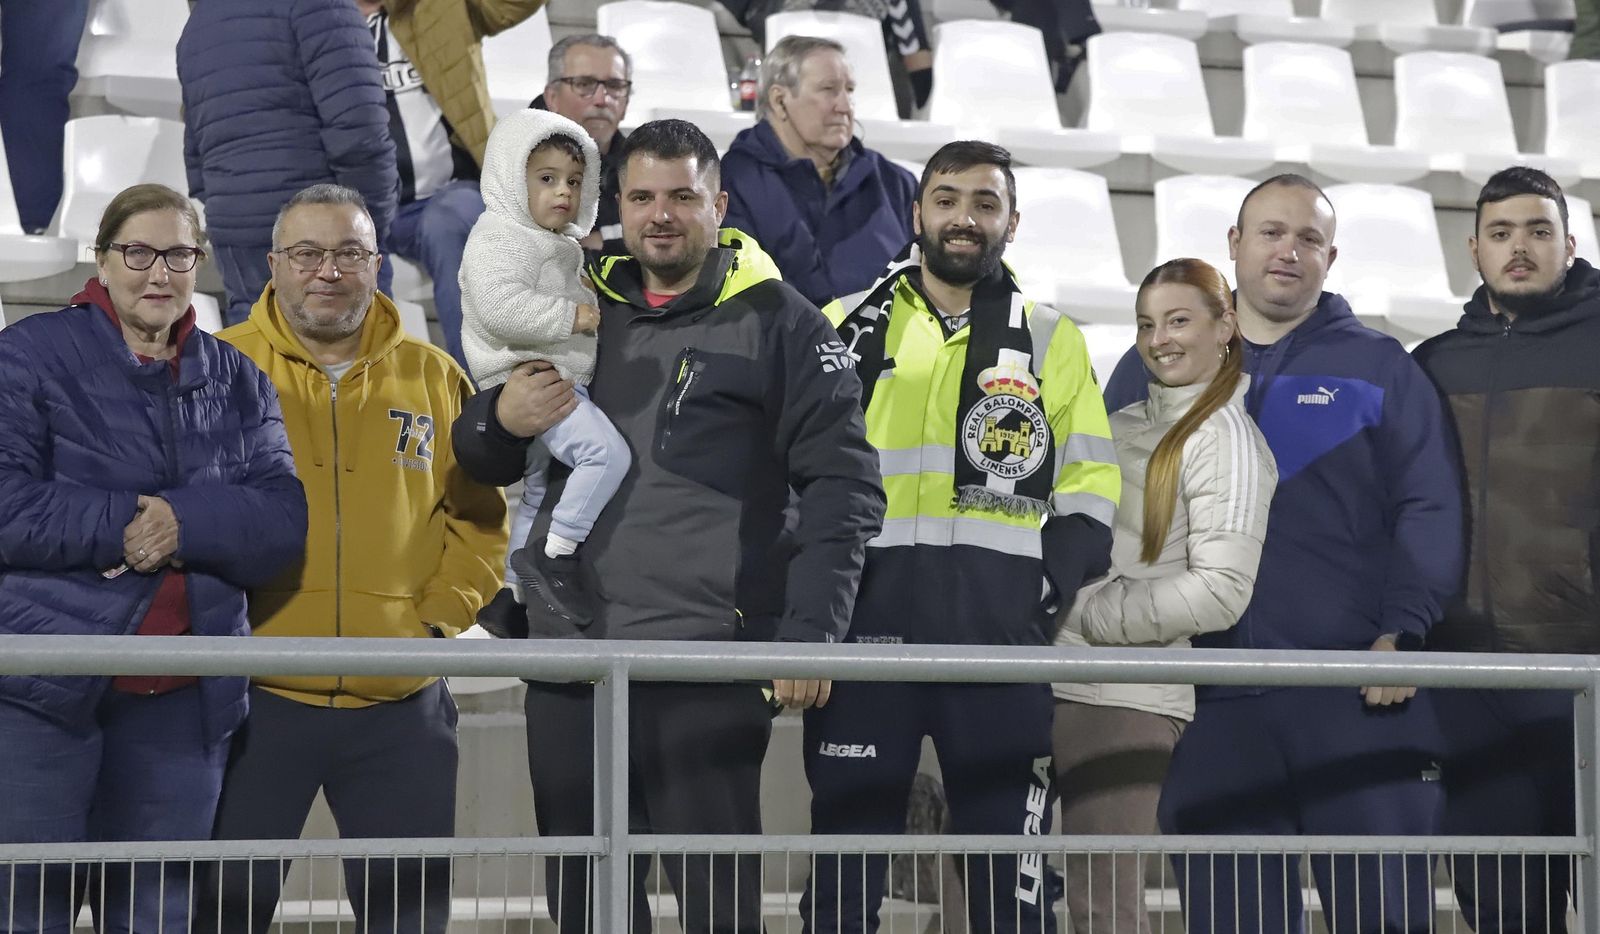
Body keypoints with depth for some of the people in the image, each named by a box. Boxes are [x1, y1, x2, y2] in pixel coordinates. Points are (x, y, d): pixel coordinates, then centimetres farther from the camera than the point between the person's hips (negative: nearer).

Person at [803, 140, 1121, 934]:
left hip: (1002, 633, 0)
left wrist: (1047, 586, -5)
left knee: (1009, 870, 2)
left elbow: (1090, 490, 11)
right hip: (864, 626, 0)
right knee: (844, 869, 1)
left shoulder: (1051, 341, 13)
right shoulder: (846, 330, 12)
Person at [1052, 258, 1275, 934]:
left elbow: (1220, 593, -14)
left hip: (1128, 696, -7)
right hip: (1064, 681, 7)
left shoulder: (1226, 438, -5)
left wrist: (1086, 613, -12)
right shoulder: (1126, 422, 15)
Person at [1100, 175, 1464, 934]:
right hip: (1212, 706, 2)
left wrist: (1403, 631, -9)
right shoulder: (1155, 370, 15)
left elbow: (1429, 511, 5)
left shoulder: (1380, 368, 11)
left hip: (1362, 699, -1)